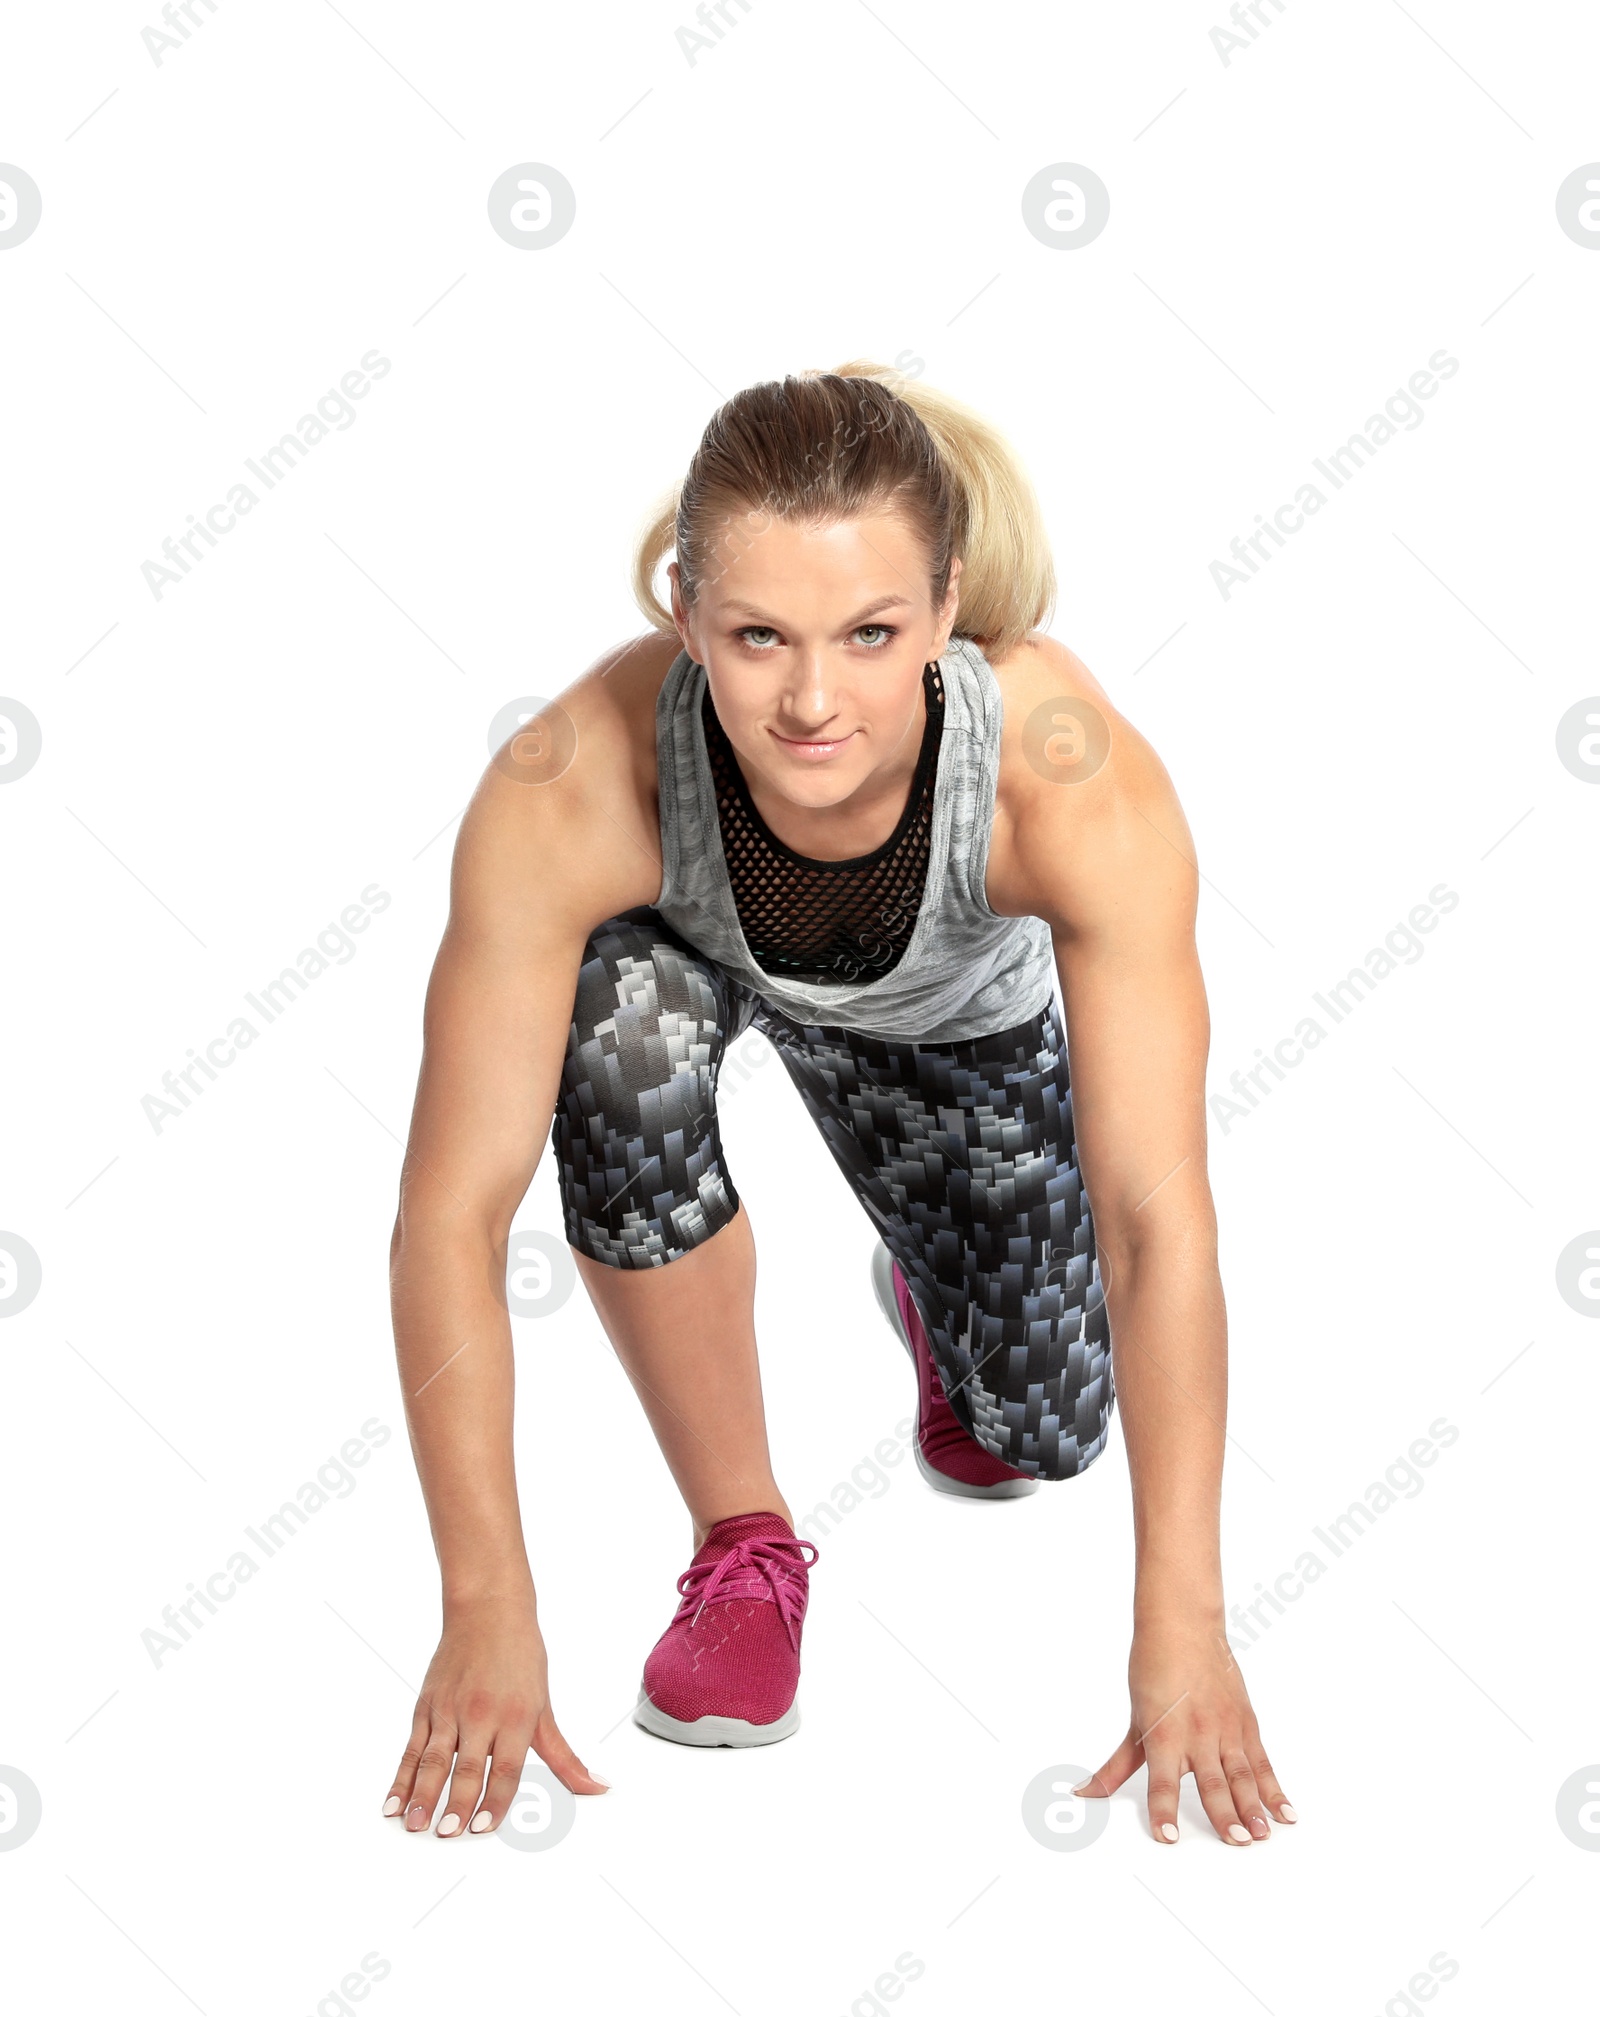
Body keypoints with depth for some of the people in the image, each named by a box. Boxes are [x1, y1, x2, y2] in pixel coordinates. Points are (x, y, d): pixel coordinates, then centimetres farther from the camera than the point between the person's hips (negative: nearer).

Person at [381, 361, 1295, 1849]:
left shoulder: (1080, 784, -43)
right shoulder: (565, 790, -42)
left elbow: (1159, 1218, -41)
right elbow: (450, 1216, -37)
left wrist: (1181, 1629, -41)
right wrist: (487, 1612, -38)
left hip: (953, 1015, 1)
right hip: (684, 948, -1)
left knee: (1038, 1432, 3)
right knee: (627, 1040, -36)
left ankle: (920, 1277, 39)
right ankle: (742, 1538, -13)